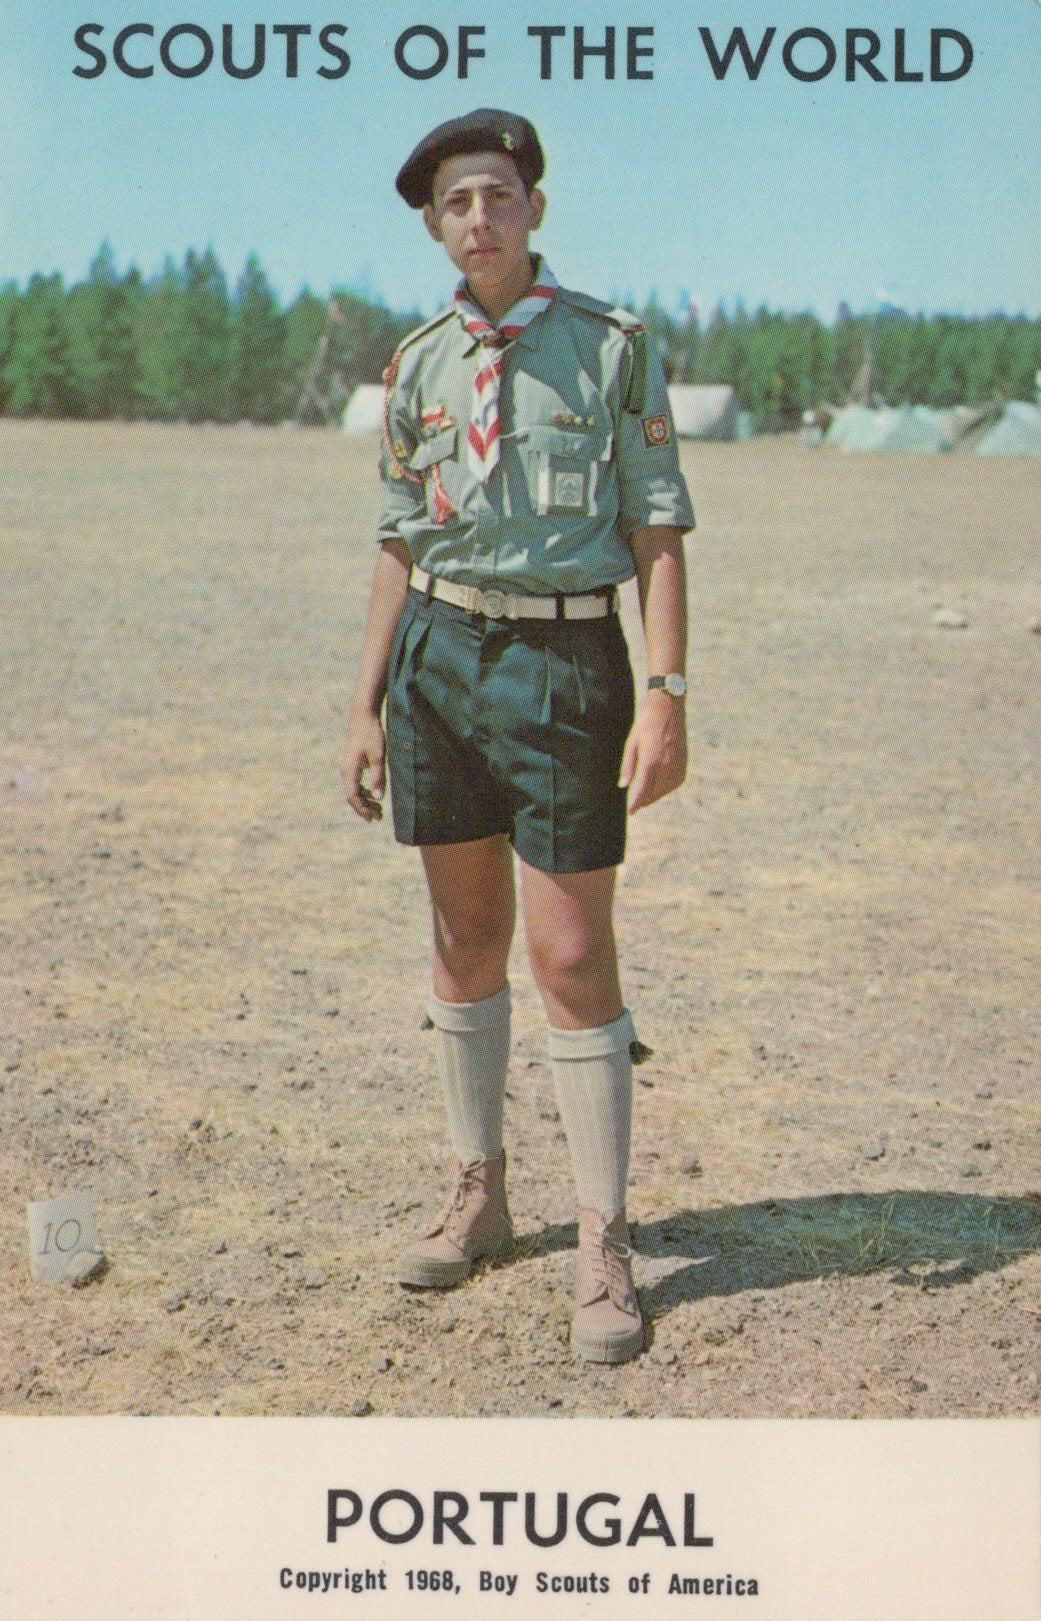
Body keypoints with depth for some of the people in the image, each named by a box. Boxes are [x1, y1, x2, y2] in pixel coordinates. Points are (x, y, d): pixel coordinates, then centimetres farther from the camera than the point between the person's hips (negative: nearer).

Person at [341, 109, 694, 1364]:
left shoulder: (612, 347, 0)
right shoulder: (416, 367, 10)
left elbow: (658, 531, -3)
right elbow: (401, 546, 13)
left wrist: (667, 696, -13)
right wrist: (367, 706, 10)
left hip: (566, 659, -4)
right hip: (439, 655, 4)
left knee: (571, 957, -4)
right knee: (466, 938, 11)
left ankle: (604, 1244, 7)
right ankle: (479, 1194, 27)